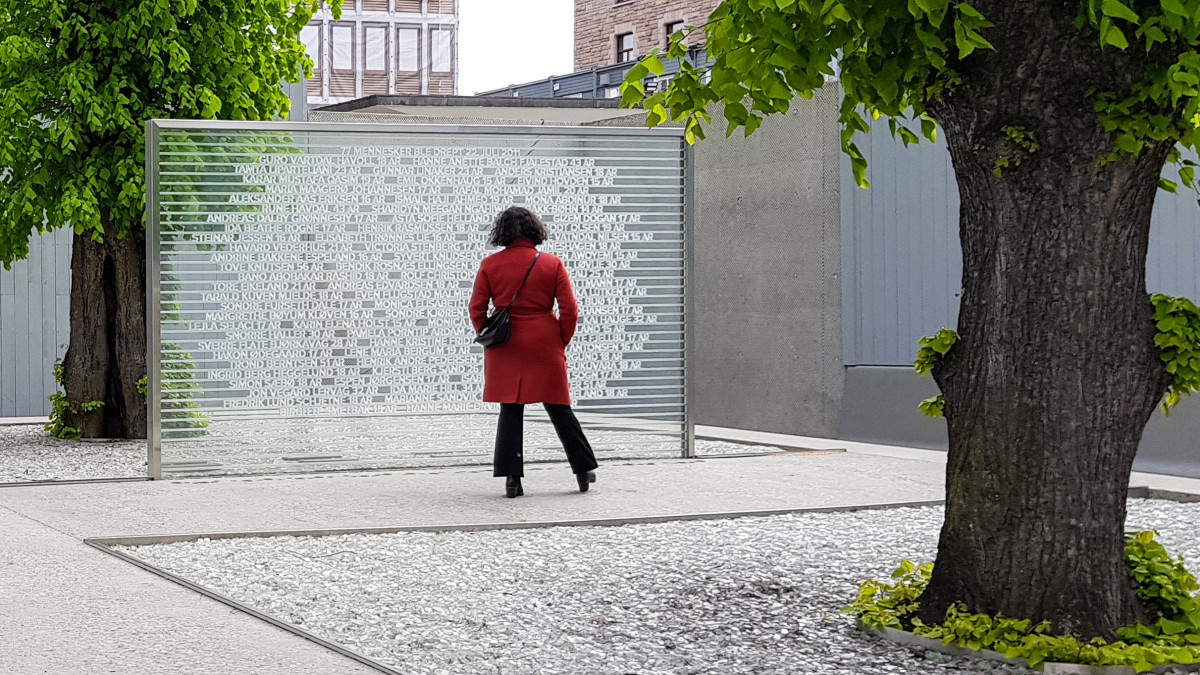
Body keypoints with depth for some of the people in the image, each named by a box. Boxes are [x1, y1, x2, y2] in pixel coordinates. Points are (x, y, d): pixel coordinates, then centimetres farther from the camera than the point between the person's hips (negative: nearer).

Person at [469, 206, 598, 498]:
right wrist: (561, 342, 9)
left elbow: (476, 309, 0)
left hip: (505, 349, 0)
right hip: (545, 347, 0)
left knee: (510, 409, 6)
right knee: (559, 408, 9)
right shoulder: (552, 264, -1)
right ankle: (584, 471, 15)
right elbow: (570, 310, -3)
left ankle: (511, 477, -1)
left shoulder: (490, 265, 0)